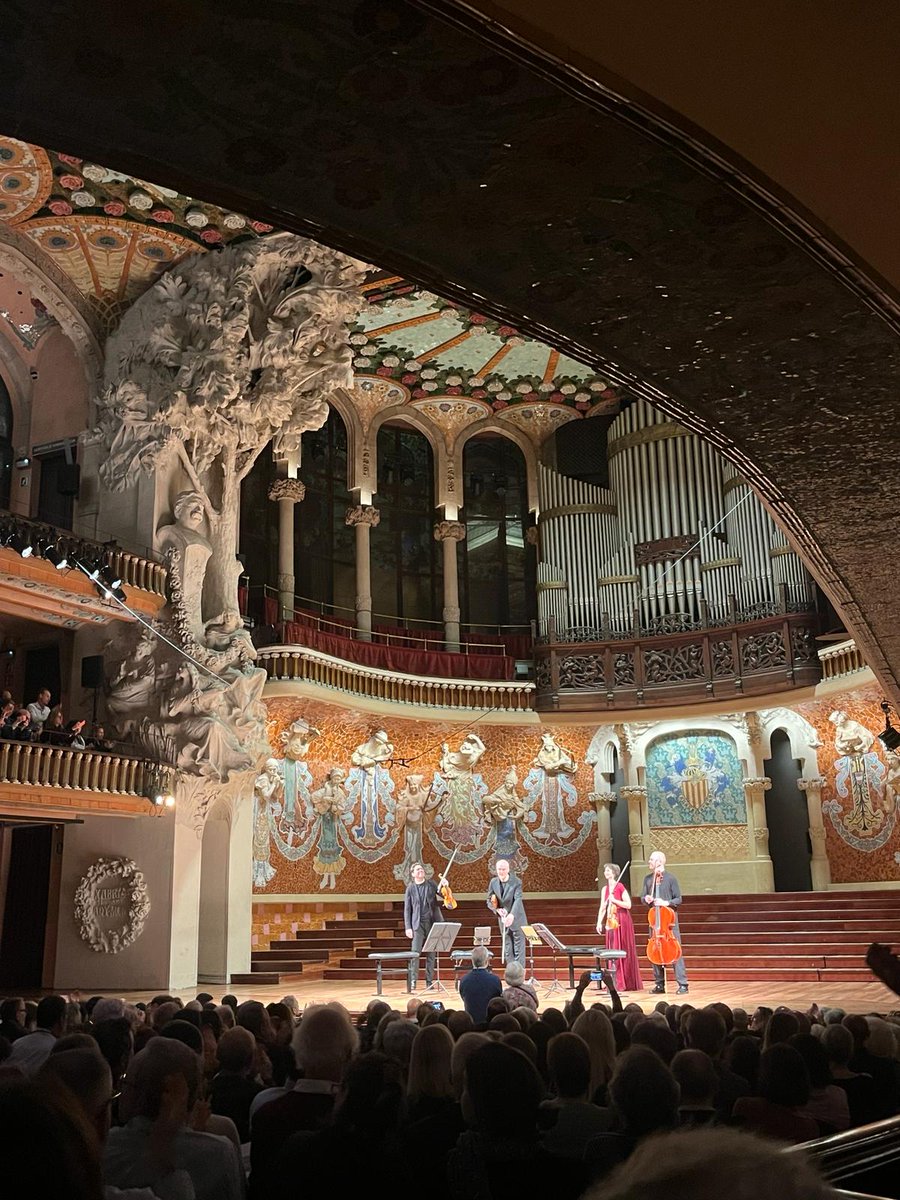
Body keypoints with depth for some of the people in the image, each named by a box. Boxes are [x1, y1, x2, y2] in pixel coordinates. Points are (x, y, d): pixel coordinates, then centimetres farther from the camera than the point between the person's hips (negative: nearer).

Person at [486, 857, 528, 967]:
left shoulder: (516, 882, -14)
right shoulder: (493, 882, 0)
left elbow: (518, 899, -26)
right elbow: (489, 901, 5)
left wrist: (512, 915, -41)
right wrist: (497, 910, -15)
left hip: (517, 921, -4)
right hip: (503, 920, 5)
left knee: (519, 950, -3)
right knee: (507, 952, 10)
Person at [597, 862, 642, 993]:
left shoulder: (620, 886, -7)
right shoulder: (604, 889, 11)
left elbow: (628, 905, -11)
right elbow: (602, 908, 11)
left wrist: (614, 900, -17)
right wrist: (599, 922, 1)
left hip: (622, 922, -6)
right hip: (610, 922, 6)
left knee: (623, 952, -3)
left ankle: (626, 983, 2)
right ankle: (616, 982, 11)